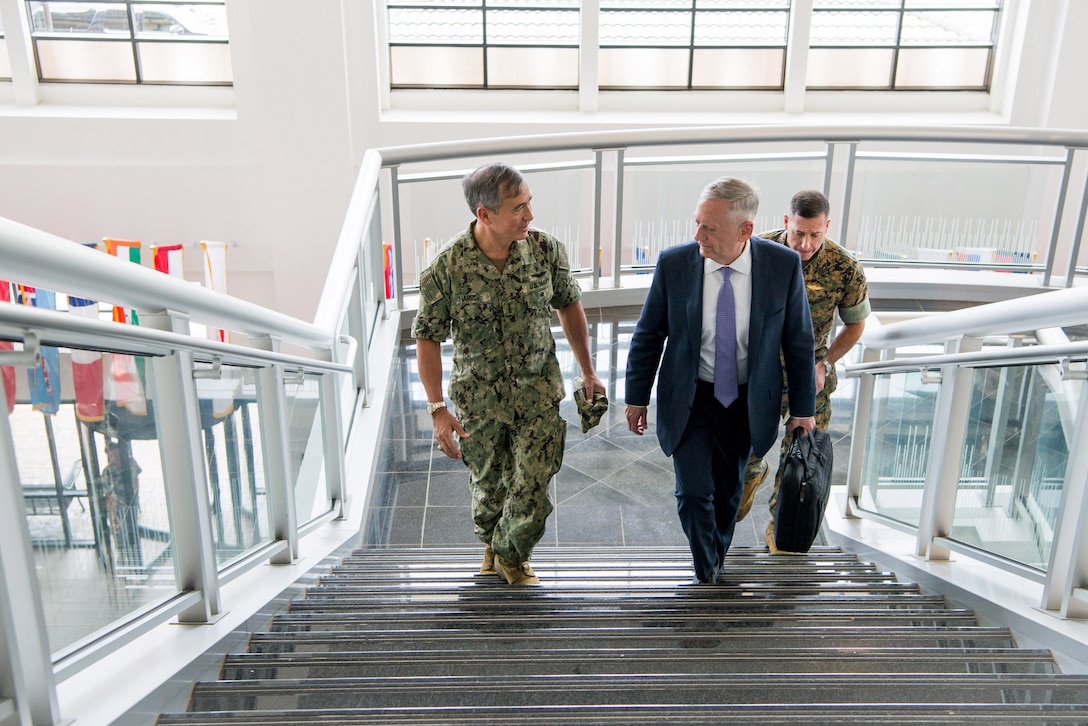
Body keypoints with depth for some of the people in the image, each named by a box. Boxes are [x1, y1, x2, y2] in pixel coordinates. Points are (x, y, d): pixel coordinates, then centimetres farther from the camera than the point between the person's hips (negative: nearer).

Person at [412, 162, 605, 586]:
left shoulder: (546, 249, -12)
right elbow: (428, 338, -10)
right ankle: (491, 544, 50)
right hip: (478, 396, -1)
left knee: (533, 484, -2)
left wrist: (588, 373, 9)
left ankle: (511, 555, 29)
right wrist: (438, 409, -15)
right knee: (488, 483, 17)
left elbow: (569, 305, 5)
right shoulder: (446, 267, -19)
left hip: (538, 388, 1)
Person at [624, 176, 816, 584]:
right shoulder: (673, 263, -16)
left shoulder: (783, 265, -16)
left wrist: (803, 406, 3)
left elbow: (798, 340, -4)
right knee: (693, 492, -3)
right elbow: (647, 335, -4)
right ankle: (707, 574, 25)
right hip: (689, 399, -1)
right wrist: (637, 397, 2)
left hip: (748, 403, 1)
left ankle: (716, 561, 45)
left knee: (728, 491, 18)